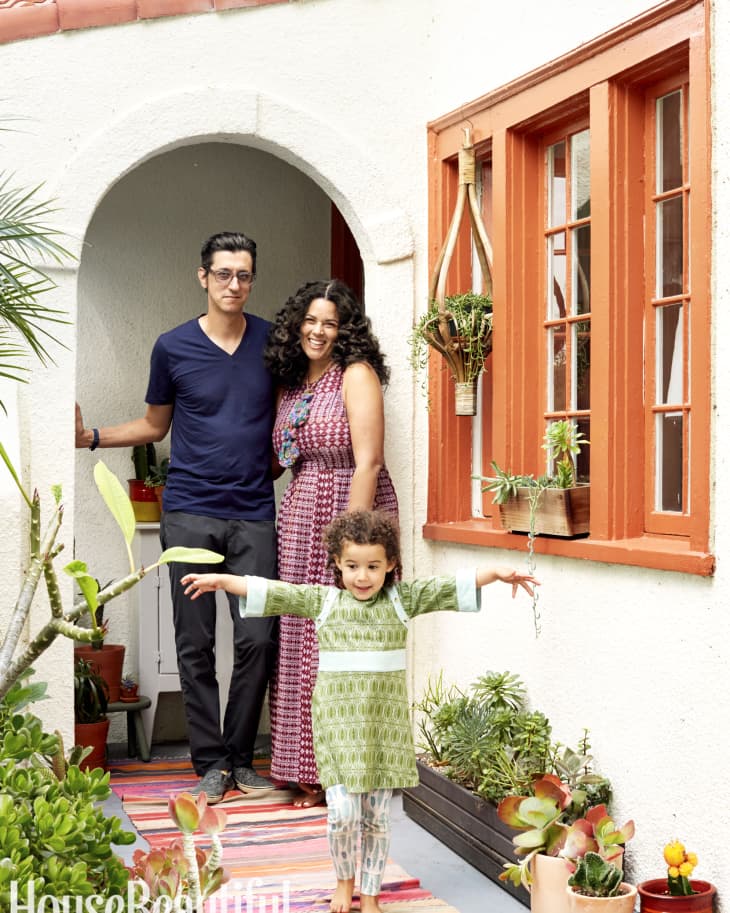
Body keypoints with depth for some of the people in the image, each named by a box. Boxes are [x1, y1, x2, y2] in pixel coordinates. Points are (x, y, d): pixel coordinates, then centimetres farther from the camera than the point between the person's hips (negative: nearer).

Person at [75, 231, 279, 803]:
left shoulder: (273, 343, 5)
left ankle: (242, 758, 12)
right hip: (189, 513, 0)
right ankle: (210, 762, 13)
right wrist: (91, 437, 2)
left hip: (254, 514, 1)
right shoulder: (173, 348, 3)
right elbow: (155, 424, 15)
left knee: (258, 639, -5)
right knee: (196, 645, 1)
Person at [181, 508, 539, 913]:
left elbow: (453, 586, -4)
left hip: (386, 724, 1)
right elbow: (269, 591, -3)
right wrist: (222, 580, -12)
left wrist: (496, 572, -16)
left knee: (377, 816, 8)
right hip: (338, 723, -1)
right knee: (342, 811, -6)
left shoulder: (403, 599, 2)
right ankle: (344, 879, 23)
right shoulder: (322, 600, 2)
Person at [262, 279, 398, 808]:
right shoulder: (292, 384, 16)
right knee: (299, 646, 7)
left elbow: (368, 463, -14)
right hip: (299, 525, 7)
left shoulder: (357, 375, -6)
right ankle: (309, 775, 17)